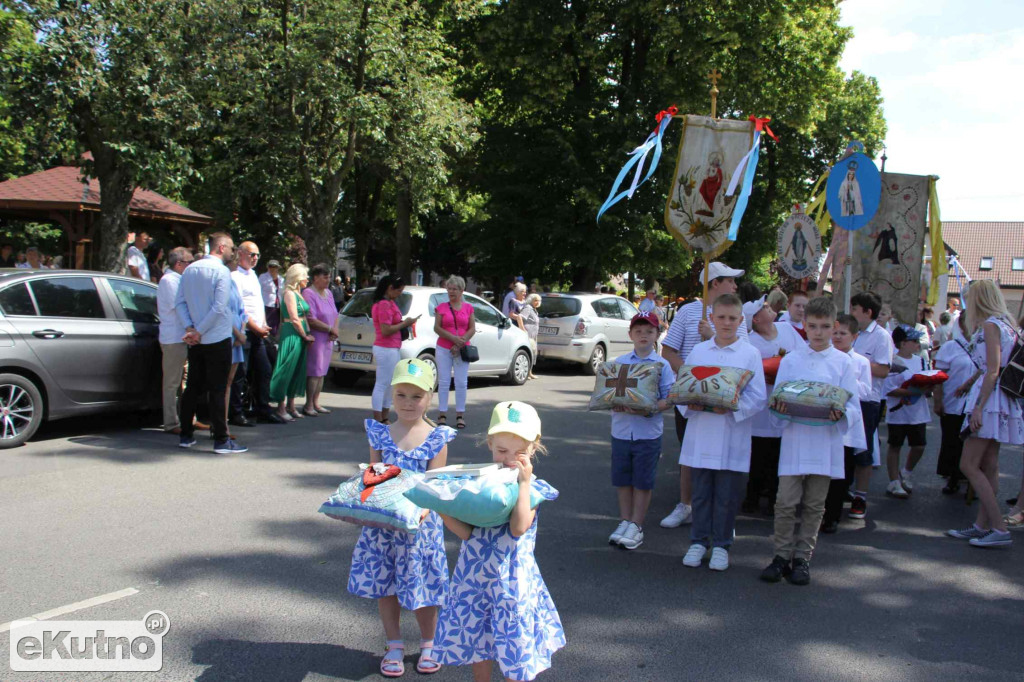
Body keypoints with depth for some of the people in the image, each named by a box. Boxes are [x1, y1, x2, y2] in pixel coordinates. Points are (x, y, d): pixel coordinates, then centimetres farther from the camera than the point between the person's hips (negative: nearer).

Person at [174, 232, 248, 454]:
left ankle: (186, 436, 20)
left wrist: (190, 328, -3)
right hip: (217, 339, -7)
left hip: (196, 342, 7)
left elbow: (179, 302, 5)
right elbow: (219, 308, -19)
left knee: (193, 387, 14)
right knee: (217, 390, -4)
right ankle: (221, 440, -1)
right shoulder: (221, 271, -12)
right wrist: (198, 332, -12)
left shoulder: (190, 269, 9)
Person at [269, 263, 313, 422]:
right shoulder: (289, 293, -12)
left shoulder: (298, 294, 16)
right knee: (287, 371, -4)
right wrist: (305, 336, -7)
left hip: (301, 336, 9)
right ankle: (281, 408, 2)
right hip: (291, 335, -9)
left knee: (297, 372, 12)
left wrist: (308, 333, 5)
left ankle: (291, 406, 20)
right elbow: (294, 319, -15)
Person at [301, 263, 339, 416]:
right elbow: (311, 320, -19)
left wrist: (335, 330, -2)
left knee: (322, 372, 11)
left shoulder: (328, 293, 15)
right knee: (314, 371, -7)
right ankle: (308, 405, -1)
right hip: (315, 338, -8)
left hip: (328, 339, 8)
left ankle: (316, 403, 18)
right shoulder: (308, 293, -12)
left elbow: (335, 315, 18)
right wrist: (330, 329, -12)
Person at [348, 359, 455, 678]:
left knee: (423, 587, 9)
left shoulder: (436, 439, -7)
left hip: (419, 524, -2)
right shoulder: (380, 434, 0)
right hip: (381, 523, 3)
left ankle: (428, 644, 33)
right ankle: (395, 646, 32)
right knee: (384, 585, 12)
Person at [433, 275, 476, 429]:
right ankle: (442, 414, 7)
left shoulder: (468, 308, 6)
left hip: (461, 350, 1)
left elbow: (472, 329, 3)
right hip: (444, 349, -1)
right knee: (444, 382, 1)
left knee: (461, 383, 1)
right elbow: (437, 328, -3)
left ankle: (460, 415, 9)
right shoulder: (441, 308, 3)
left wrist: (460, 344, -9)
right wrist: (453, 338, -15)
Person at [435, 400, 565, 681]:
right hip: (474, 573, 4)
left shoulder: (531, 488, -9)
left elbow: (519, 528, -27)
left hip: (511, 577, -4)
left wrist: (524, 482, -24)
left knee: (514, 643, 7)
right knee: (476, 640, 19)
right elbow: (467, 532, -6)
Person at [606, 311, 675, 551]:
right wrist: (614, 403, -14)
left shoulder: (662, 365, -3)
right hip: (621, 430, 3)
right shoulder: (619, 362, 5)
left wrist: (648, 409, -23)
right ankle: (624, 522, 25)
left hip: (648, 433, -3)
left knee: (643, 482, 6)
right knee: (622, 480, 11)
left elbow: (668, 399, -6)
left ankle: (636, 526, 18)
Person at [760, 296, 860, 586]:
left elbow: (853, 407, 2)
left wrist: (841, 415, -20)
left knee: (814, 505, 7)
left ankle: (802, 558, 19)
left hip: (826, 443, 0)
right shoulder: (790, 361, 6)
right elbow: (778, 401, 5)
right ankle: (782, 556, 11)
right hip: (795, 439, 0)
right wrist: (780, 409, -18)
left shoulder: (843, 362, 5)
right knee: (786, 502, -4)